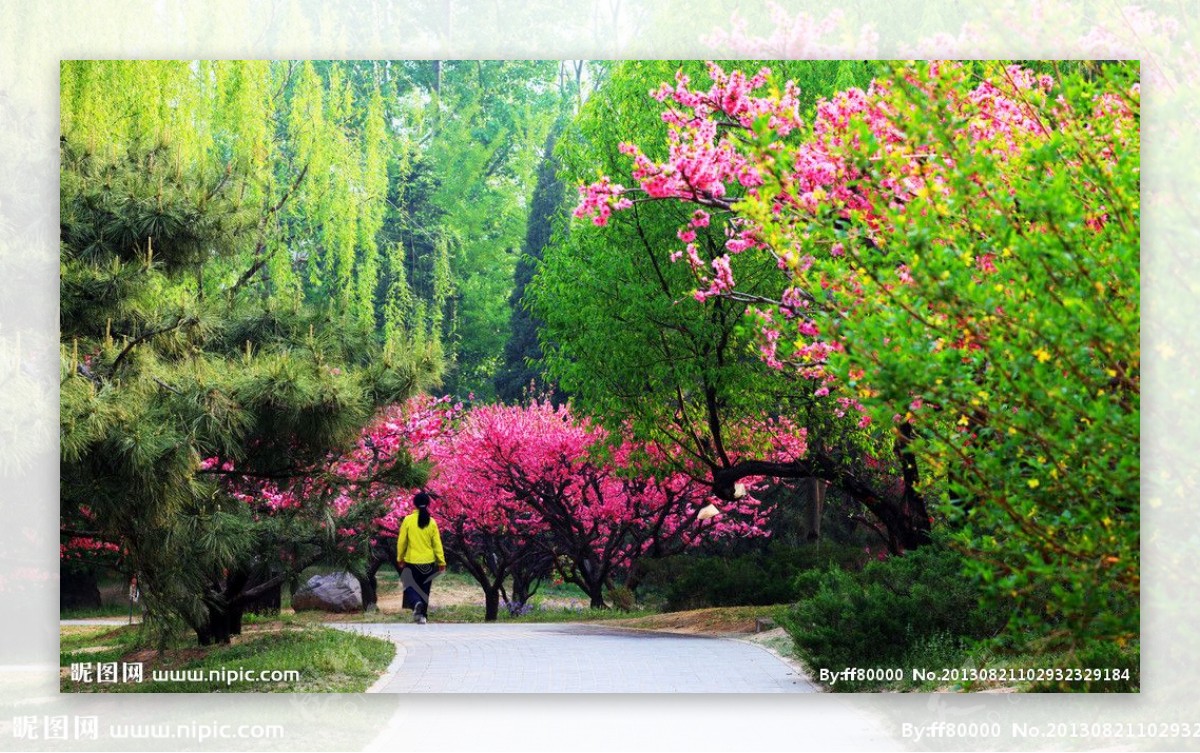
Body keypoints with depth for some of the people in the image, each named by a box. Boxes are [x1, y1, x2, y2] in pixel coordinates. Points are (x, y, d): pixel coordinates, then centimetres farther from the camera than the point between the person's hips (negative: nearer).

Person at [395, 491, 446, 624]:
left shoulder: (408, 520, -9)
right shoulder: (431, 522, -4)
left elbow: (401, 541, -4)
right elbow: (437, 543, -1)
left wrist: (400, 558, 9)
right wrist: (441, 562, 5)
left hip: (412, 561, -2)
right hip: (428, 562, 2)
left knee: (410, 586, 8)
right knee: (425, 588, 14)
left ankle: (416, 603, -21)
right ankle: (422, 615, 16)